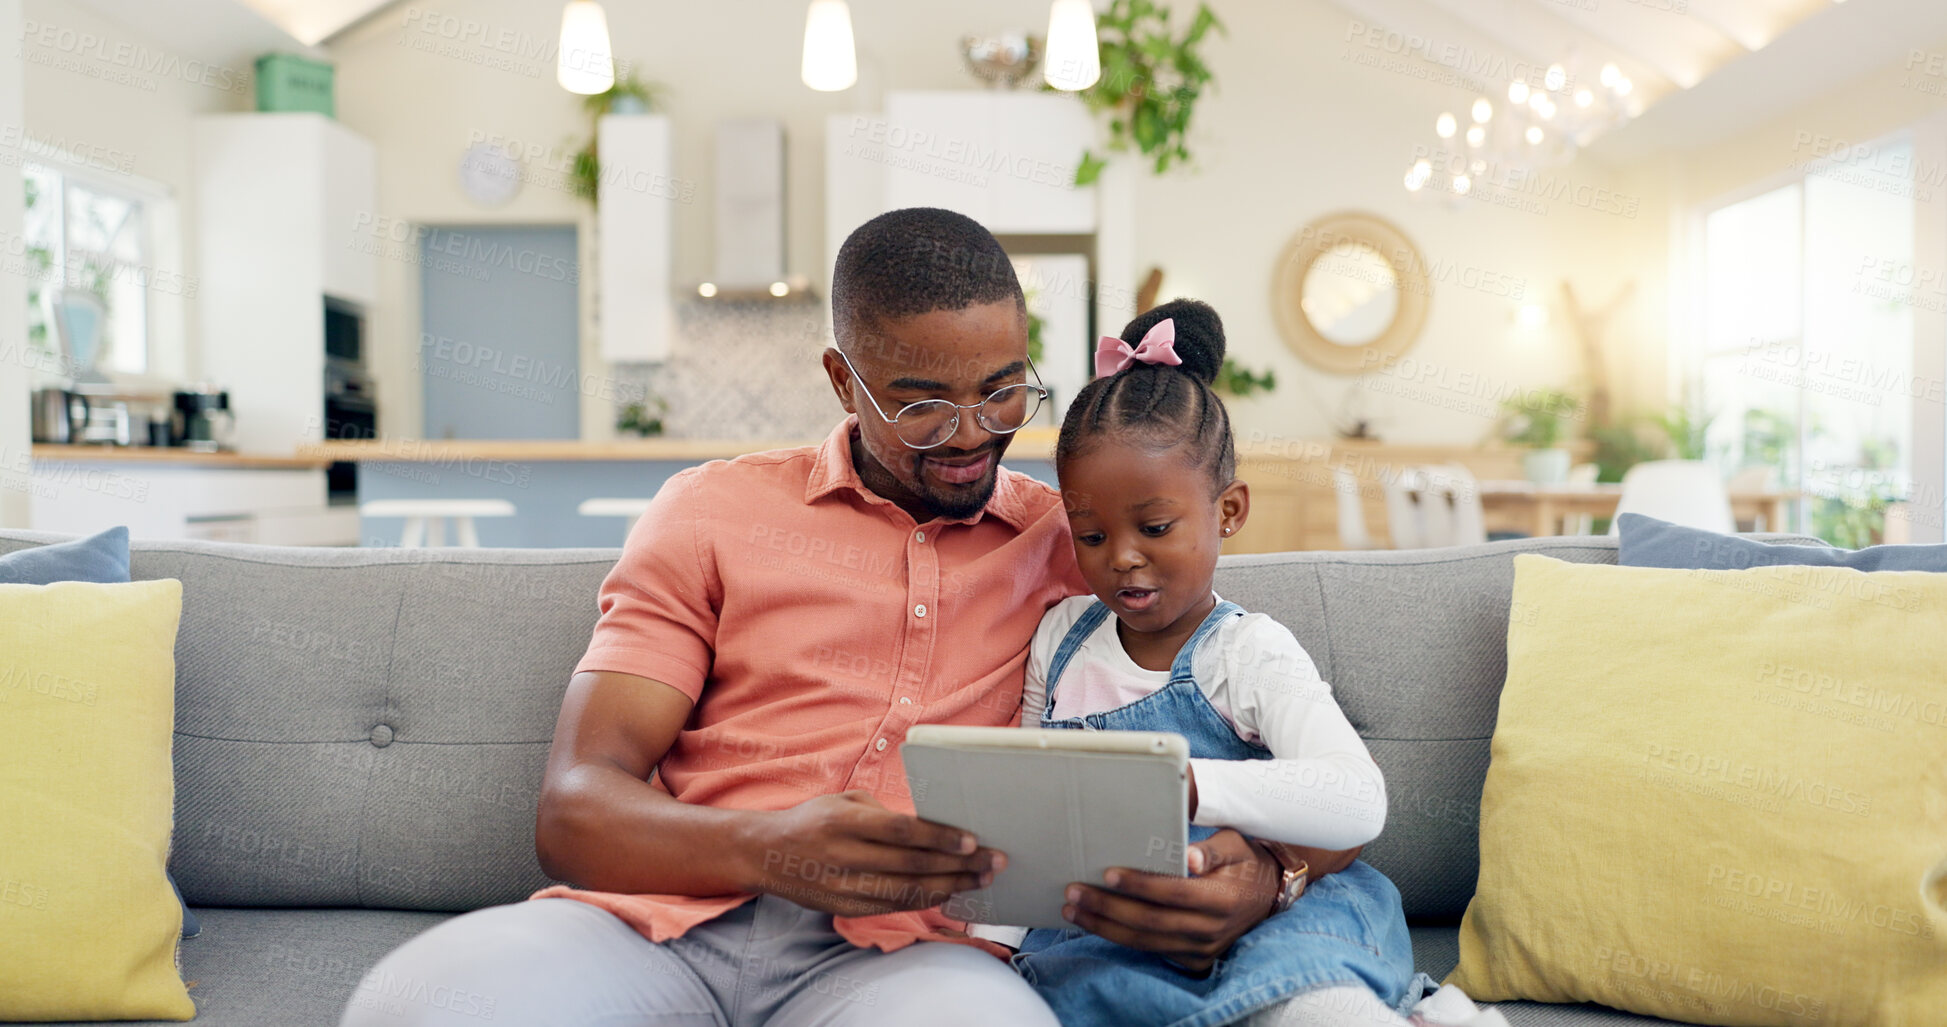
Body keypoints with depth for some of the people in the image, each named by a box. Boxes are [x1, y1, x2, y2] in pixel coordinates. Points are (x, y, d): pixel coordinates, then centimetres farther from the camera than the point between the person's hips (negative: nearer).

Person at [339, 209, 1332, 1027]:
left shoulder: (1082, 540, 15)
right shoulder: (712, 511, 13)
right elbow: (574, 807, 4)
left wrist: (1256, 876, -13)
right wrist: (767, 848, -18)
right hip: (663, 920, 1)